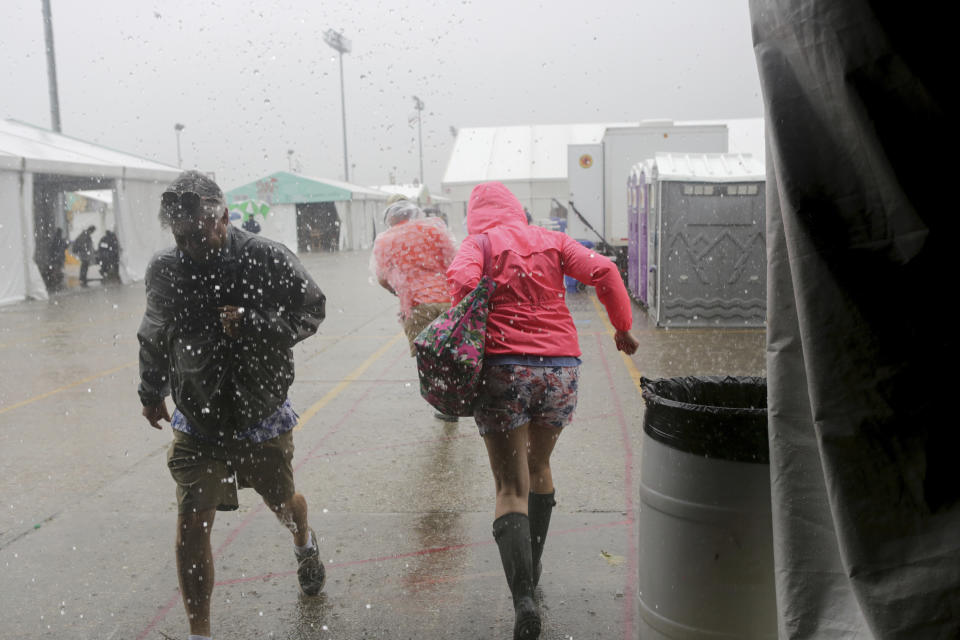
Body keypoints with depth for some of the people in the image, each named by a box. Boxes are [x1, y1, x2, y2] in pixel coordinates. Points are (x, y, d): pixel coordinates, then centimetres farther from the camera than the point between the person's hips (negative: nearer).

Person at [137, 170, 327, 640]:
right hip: (197, 423, 1)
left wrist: (253, 323, -27)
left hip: (261, 417, -1)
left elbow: (311, 310, -9)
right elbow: (155, 337, 9)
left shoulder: (267, 260, -18)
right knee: (191, 525, -5)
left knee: (283, 503, 20)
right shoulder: (165, 271, -9)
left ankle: (305, 545, 57)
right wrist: (151, 392, 23)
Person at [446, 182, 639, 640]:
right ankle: (531, 570, 36)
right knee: (539, 467, 25)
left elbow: (462, 281, -16)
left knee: (511, 489, 1)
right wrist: (623, 327, 11)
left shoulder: (478, 243, 5)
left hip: (503, 368, -3)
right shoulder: (551, 240, 14)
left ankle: (523, 598, -15)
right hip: (560, 367, 4)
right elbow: (602, 271, 2)